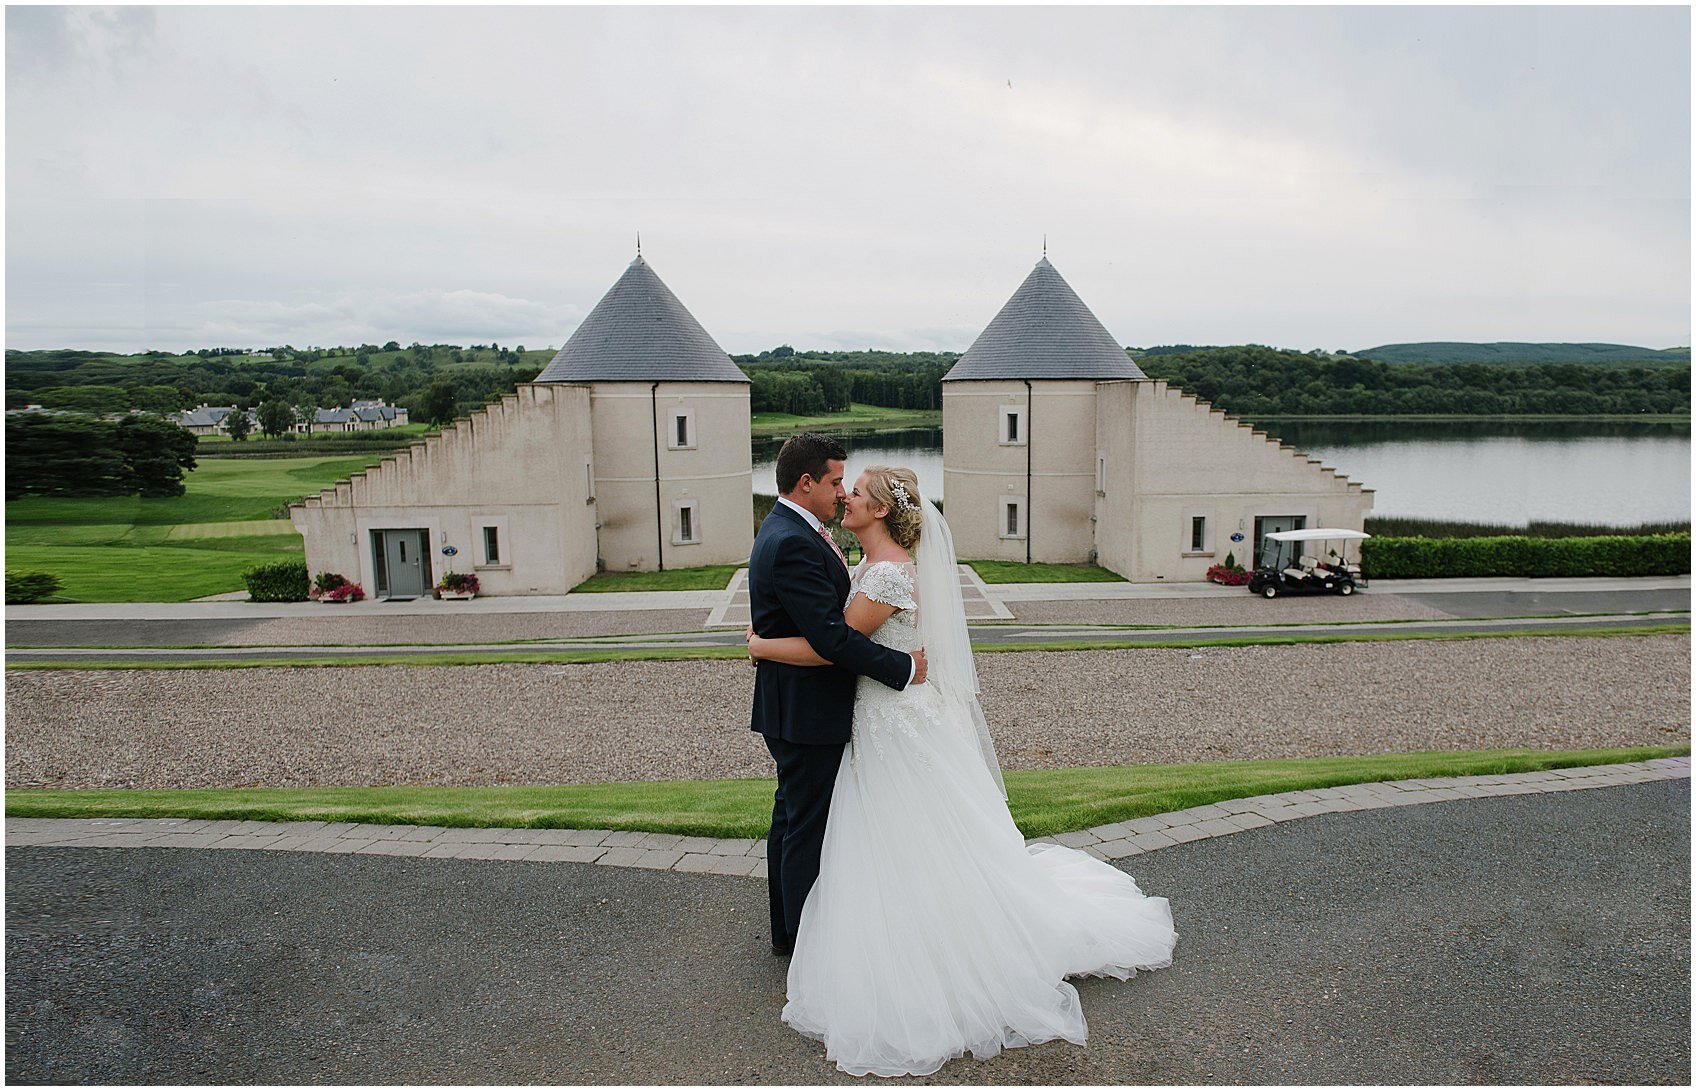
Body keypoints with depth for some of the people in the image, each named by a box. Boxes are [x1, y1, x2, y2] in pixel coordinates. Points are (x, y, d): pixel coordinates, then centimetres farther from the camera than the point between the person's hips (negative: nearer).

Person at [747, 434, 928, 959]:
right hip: (806, 712, -11)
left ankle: (787, 931, 37)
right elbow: (832, 635, -28)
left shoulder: (785, 530, 10)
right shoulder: (793, 543, -24)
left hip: (791, 709, 11)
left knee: (792, 817, 21)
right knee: (808, 827, 3)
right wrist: (904, 667, -20)